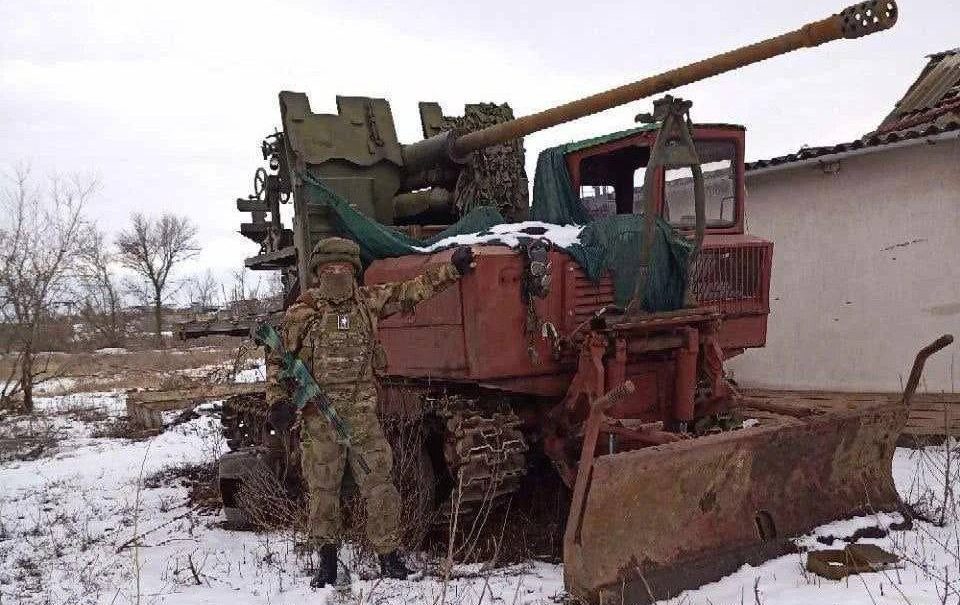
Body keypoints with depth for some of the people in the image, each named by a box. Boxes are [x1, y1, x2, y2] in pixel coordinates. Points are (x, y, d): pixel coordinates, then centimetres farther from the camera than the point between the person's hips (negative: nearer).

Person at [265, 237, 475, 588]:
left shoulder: (368, 301, 4)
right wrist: (277, 396, -3)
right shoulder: (301, 313, 1)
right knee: (322, 490, 7)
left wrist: (451, 269, 3)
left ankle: (389, 555, 17)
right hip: (318, 417, -1)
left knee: (378, 486, 2)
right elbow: (278, 358, 8)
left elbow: (411, 291, 7)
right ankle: (326, 559, 23)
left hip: (361, 414, 1)